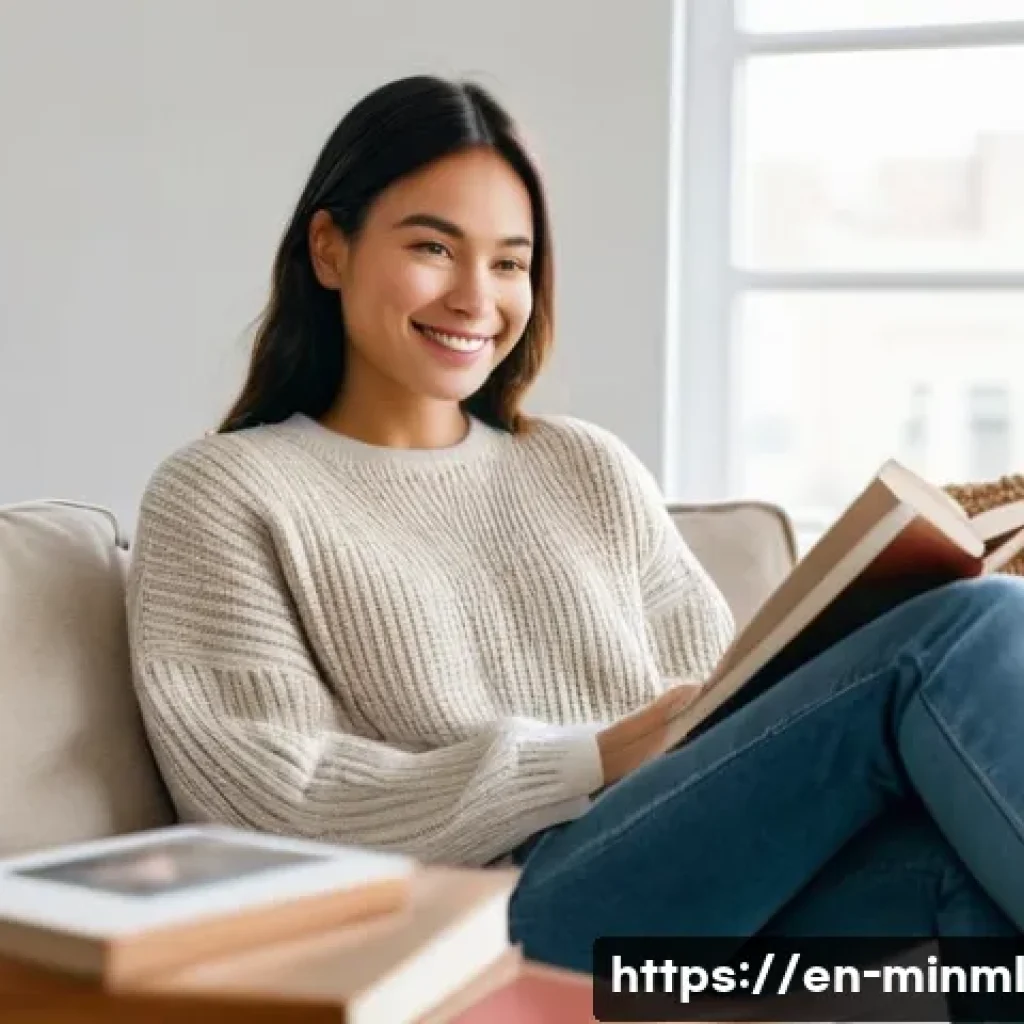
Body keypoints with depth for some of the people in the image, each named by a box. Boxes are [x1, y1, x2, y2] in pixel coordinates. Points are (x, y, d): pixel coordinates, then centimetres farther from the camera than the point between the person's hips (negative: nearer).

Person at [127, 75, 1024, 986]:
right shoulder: (223, 493, 8)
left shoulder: (591, 468, 22)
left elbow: (726, 714, 14)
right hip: (489, 929, -4)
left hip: (725, 901, 5)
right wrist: (599, 762, -10)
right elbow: (282, 816, -4)